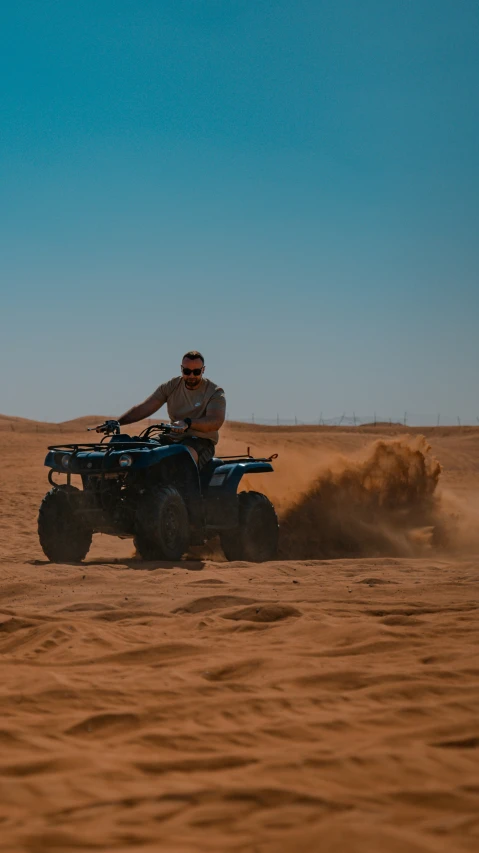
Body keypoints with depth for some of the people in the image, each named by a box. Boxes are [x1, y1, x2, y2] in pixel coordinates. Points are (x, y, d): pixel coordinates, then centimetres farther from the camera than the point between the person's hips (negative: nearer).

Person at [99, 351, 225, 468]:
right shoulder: (172, 386, 9)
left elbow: (216, 421, -21)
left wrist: (188, 423, -39)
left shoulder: (215, 392, -3)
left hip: (202, 441, -5)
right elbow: (144, 408, 4)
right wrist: (116, 423, -10)